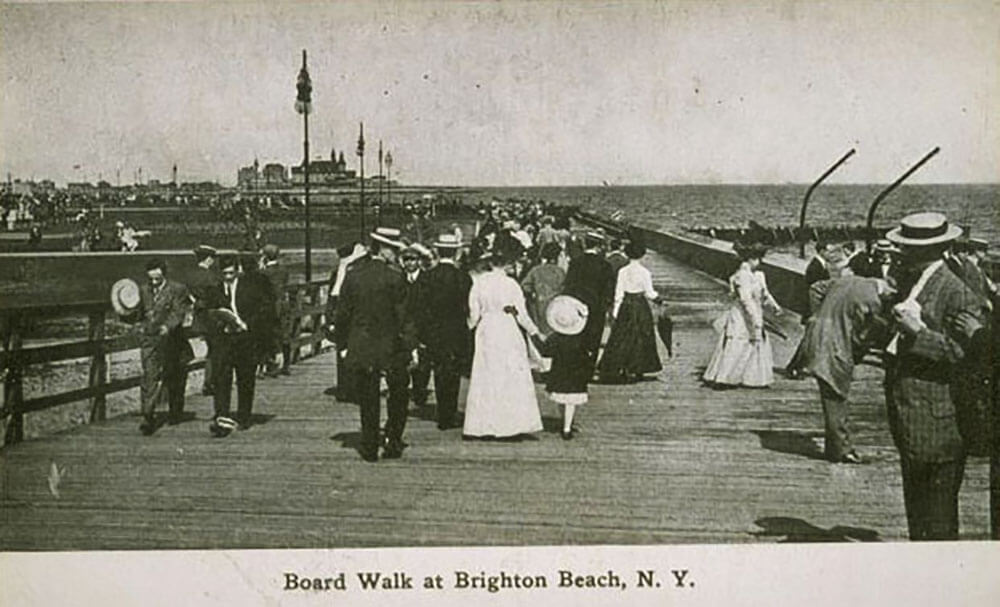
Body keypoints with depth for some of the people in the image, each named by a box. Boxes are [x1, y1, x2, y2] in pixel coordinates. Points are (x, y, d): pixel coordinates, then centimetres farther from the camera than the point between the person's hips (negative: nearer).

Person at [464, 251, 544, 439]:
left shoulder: (479, 282, -4)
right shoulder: (511, 284, -9)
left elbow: (474, 313, 0)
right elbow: (522, 315, -6)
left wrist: (469, 326, 20)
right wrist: (535, 332, 9)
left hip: (486, 332, 2)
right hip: (509, 332, -2)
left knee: (486, 379, 9)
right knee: (514, 379, 6)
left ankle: (484, 425, 11)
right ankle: (514, 422, 5)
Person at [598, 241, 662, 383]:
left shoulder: (623, 271, -4)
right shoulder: (645, 272, -10)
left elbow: (619, 293, -3)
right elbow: (649, 294, -5)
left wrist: (615, 311, 3)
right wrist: (657, 296, 17)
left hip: (626, 307, 2)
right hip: (641, 307, -2)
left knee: (621, 337, 8)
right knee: (640, 338, 9)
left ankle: (619, 368, 3)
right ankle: (635, 369, 11)